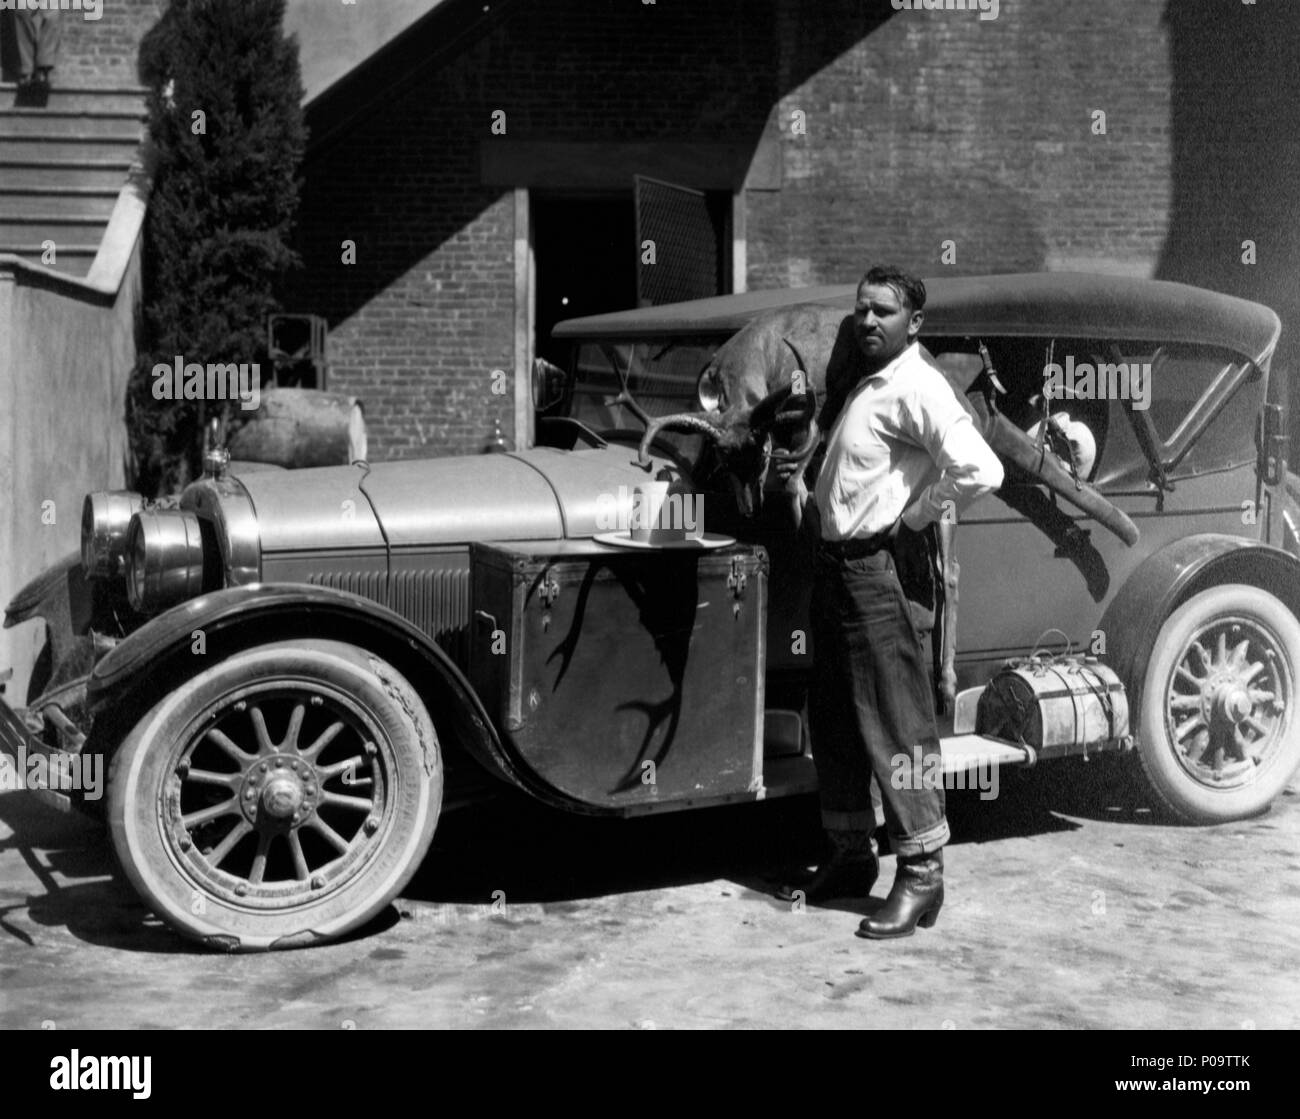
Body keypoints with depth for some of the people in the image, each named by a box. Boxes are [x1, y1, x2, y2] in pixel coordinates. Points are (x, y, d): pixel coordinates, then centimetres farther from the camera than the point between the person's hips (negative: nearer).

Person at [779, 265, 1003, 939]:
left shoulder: (917, 389, -14)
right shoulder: (859, 383, 15)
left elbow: (980, 471, -25)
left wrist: (913, 518, -14)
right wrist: (812, 498, 17)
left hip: (875, 568, -10)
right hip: (832, 561, 10)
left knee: (893, 720, -6)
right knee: (831, 717, 14)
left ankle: (921, 873, 1)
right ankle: (851, 856, 25)